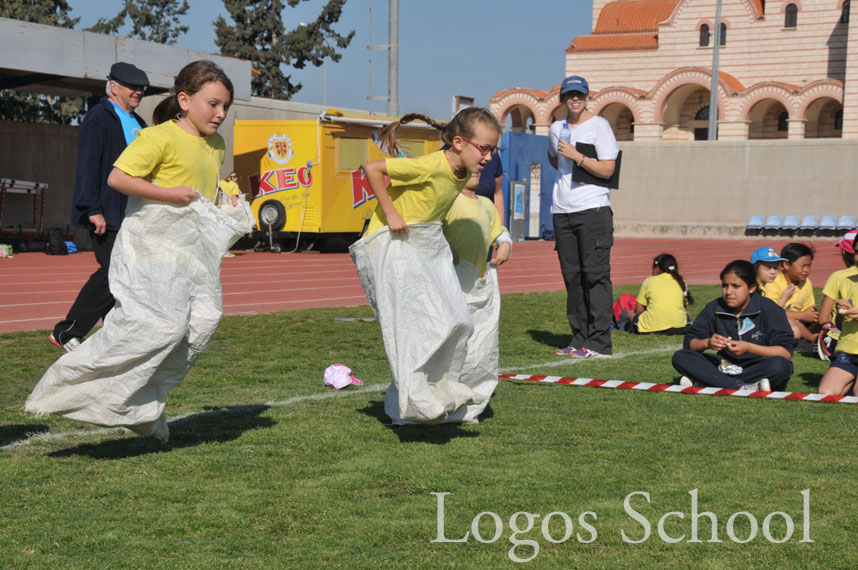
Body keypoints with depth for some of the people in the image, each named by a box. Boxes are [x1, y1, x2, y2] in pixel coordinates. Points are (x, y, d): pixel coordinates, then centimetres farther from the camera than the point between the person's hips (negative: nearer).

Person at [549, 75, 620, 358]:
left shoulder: (599, 125, -2)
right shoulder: (556, 129, 14)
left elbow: (607, 169, -10)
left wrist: (576, 156, -15)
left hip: (593, 210, -6)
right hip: (562, 210, 6)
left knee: (595, 274, -10)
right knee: (571, 276, 6)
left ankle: (599, 342, -10)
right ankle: (579, 340, 12)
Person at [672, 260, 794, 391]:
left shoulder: (769, 309, -8)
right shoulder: (714, 309, 3)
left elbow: (786, 352, -16)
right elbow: (689, 342, 1)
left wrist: (749, 348, -27)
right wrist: (707, 343, -21)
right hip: (725, 365, 3)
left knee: (779, 365, -37)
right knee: (680, 357, -15)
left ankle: (704, 382, -34)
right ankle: (744, 388, -32)